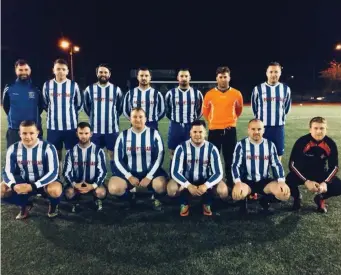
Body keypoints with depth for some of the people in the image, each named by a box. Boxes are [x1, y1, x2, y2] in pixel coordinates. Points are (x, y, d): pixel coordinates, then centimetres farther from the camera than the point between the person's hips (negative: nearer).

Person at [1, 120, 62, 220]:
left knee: (55, 190, -36)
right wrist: (14, 185, -30)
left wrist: (33, 186, -35)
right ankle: (25, 205, 10)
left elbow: (53, 173, -24)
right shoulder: (13, 149, -7)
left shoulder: (48, 148, -20)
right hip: (23, 182, 4)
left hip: (43, 182, -4)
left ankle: (53, 205, 3)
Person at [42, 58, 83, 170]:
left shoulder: (73, 85, -1)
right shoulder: (47, 85, 3)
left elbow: (79, 103, 11)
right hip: (53, 126, 1)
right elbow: (45, 103, 16)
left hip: (70, 126, -1)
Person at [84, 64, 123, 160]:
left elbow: (120, 108, 13)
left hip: (112, 129, 0)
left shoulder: (116, 89, 1)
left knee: (113, 153, 8)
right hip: (95, 129, 1)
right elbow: (86, 107, 15)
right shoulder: (89, 89, 2)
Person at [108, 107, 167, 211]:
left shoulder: (154, 134, -4)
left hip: (150, 172, -1)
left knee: (161, 186, -31)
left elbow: (159, 157, -6)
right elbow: (117, 159, -1)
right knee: (113, 188, -24)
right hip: (129, 173, 2)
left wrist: (149, 177, -14)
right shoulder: (123, 135, -1)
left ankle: (156, 199, 7)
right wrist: (129, 177, -11)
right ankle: (130, 197, 11)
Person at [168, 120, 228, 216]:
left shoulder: (212, 148, -12)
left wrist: (206, 185, -35)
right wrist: (188, 186, -35)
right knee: (171, 189, -31)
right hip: (186, 180, -1)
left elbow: (218, 173, -16)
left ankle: (207, 204, 6)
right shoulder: (181, 148, -16)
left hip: (206, 181, 1)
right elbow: (175, 172, -20)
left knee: (223, 191, -26)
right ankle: (184, 204, 2)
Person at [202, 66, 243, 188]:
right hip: (214, 130, 0)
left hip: (230, 130, 0)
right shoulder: (209, 94, 0)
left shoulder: (236, 94, 1)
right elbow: (205, 111, 14)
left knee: (230, 159, 7)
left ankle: (231, 183, 21)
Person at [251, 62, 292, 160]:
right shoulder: (258, 89, -4)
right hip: (263, 127, -2)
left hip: (279, 127, 2)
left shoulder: (286, 89, 4)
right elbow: (254, 107, 10)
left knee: (278, 154, 8)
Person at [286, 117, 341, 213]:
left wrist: (325, 182, -23)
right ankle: (297, 198, 5)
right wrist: (306, 181, -31)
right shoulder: (302, 142, -22)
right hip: (302, 173, -3)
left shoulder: (331, 144, -13)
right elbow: (292, 164, -21)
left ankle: (320, 198, 13)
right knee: (289, 181, -33)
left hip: (321, 174, 3)